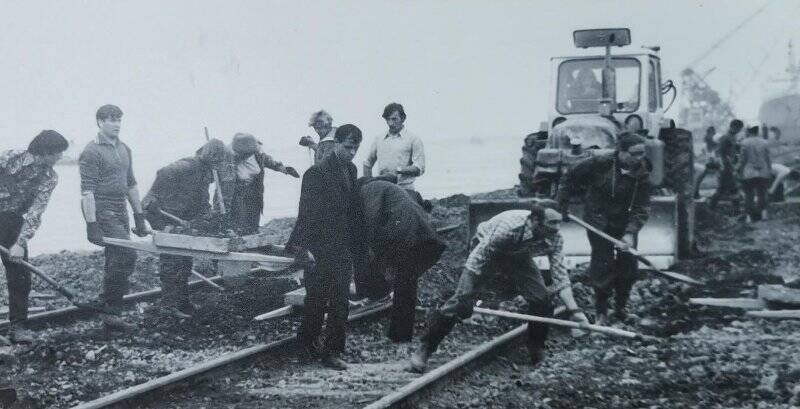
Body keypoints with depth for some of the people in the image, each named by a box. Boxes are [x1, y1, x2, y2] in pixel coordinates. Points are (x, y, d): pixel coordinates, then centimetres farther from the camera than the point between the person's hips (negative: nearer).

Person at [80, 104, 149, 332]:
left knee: (116, 261, 9)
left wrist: (139, 217, 20)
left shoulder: (124, 149, 16)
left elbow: (131, 184, 23)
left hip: (120, 212, 8)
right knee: (126, 255, -18)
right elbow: (87, 191, -15)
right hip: (102, 212, -8)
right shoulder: (92, 152, -10)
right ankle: (111, 312, -14)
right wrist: (91, 225, -21)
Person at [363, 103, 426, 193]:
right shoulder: (379, 139, 18)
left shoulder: (414, 139, 4)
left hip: (404, 190, -3)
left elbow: (419, 168, -5)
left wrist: (398, 170, -16)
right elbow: (367, 163, 27)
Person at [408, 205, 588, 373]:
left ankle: (536, 351, 13)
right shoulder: (509, 227, -41)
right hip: (486, 251, -5)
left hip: (518, 257, 5)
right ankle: (424, 349, -7)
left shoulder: (554, 239, -24)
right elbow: (477, 259, -34)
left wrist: (574, 310, -28)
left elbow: (560, 276, -19)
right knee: (462, 300, -16)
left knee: (541, 301, -11)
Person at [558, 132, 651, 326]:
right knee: (602, 266, -3)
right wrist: (563, 204, -3)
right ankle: (602, 313, 10)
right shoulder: (600, 164, -20)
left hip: (625, 222, 3)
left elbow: (641, 208, -17)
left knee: (628, 265, 5)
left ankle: (621, 307, 27)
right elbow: (571, 178, -6)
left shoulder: (642, 174, -13)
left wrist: (630, 233, -29)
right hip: (598, 220, -3)